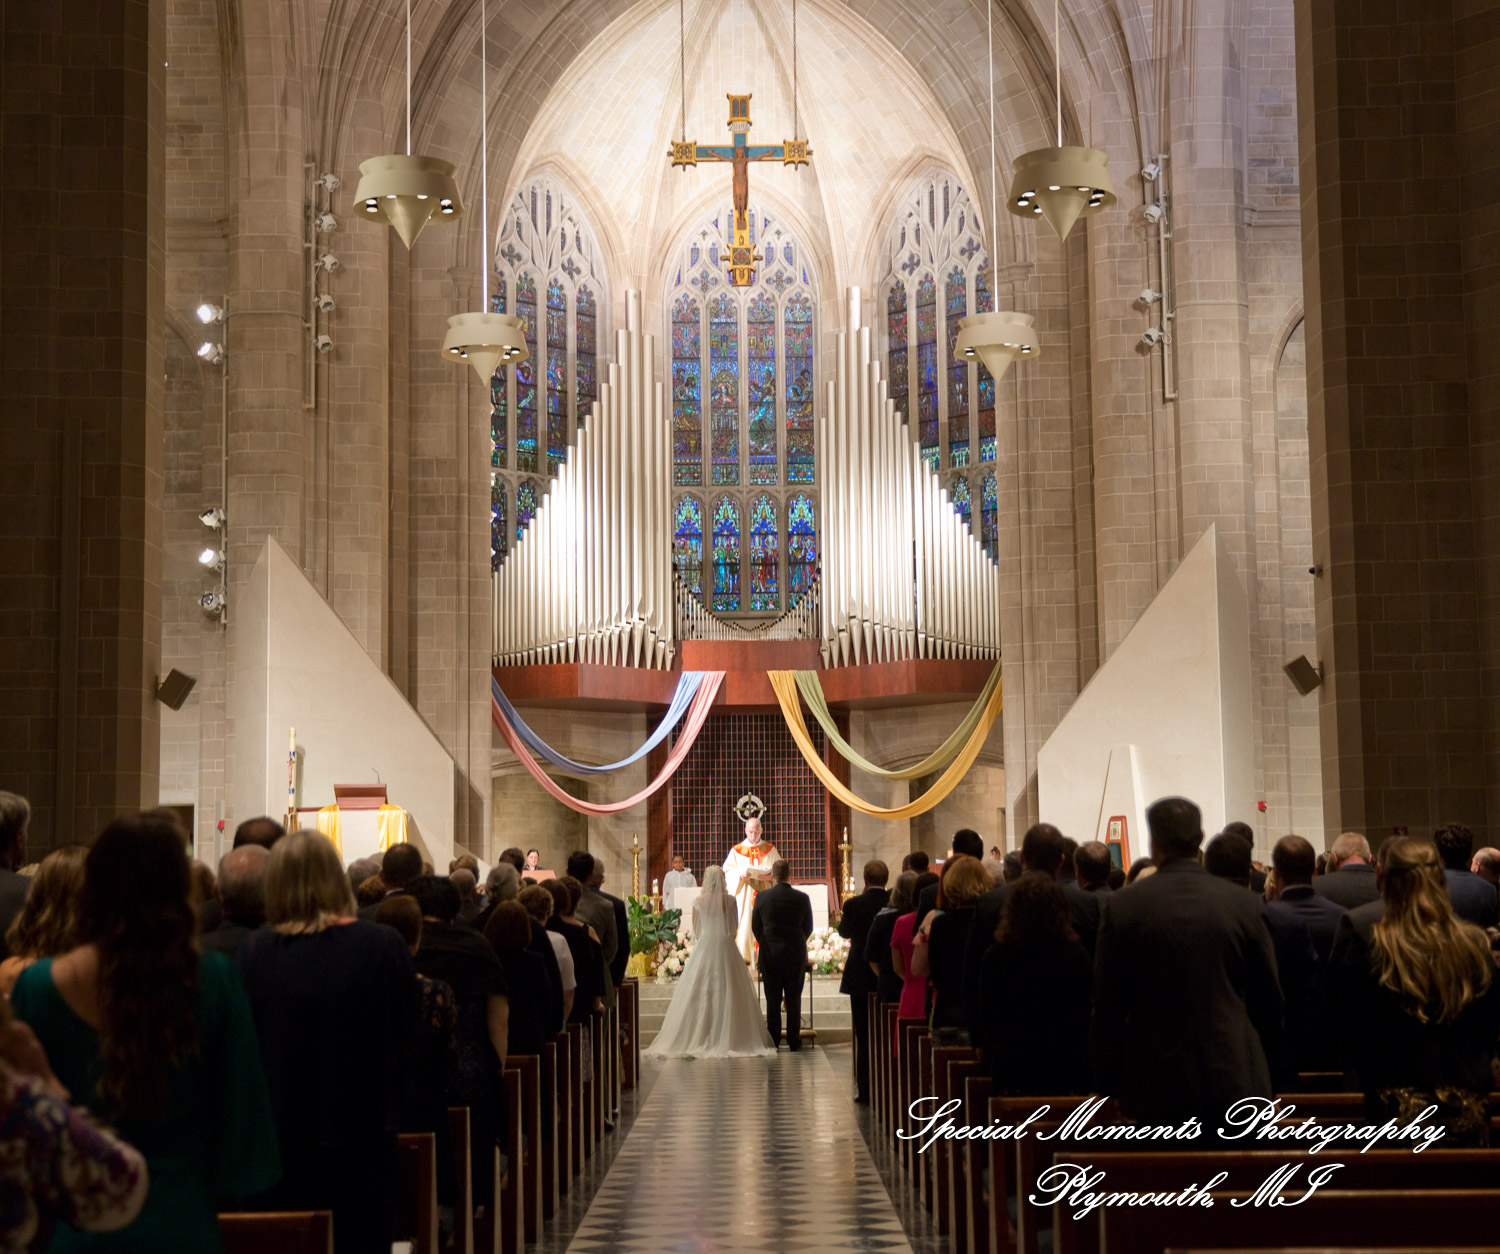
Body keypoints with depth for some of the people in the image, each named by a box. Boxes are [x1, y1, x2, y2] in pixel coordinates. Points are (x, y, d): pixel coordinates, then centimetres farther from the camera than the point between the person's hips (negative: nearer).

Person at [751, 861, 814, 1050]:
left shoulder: (762, 897, -7)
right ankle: (794, 1041, 8)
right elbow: (808, 927, 3)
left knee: (772, 999, 7)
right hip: (796, 955, 0)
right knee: (794, 999, 7)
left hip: (770, 955, 0)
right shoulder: (802, 898, -7)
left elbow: (755, 926, 2)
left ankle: (773, 1040, 8)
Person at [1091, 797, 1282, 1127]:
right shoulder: (1243, 904, -1)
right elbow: (1268, 998, 7)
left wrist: (1108, 1085, 8)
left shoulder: (1122, 907, -5)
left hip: (1156, 1084, -1)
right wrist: (1261, 1063, 20)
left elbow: (1107, 1006, -1)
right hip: (1235, 1081, 1)